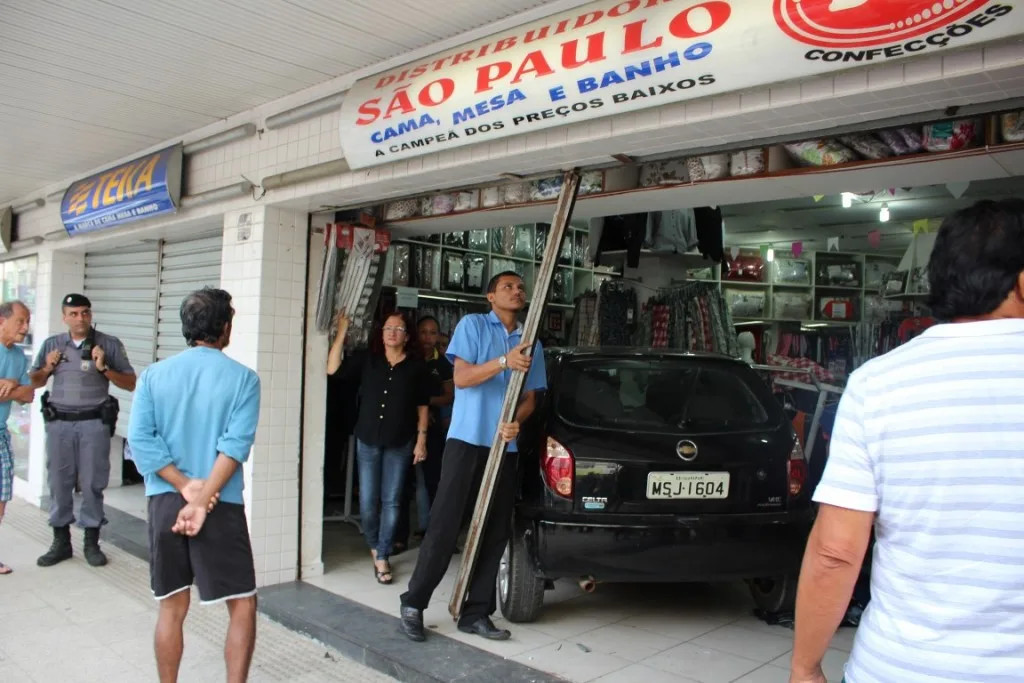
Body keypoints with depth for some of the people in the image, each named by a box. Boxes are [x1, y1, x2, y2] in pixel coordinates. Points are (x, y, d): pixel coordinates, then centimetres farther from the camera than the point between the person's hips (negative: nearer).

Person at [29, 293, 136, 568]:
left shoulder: (110, 344, 1)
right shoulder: (51, 344, 10)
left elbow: (130, 384, -1)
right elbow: (33, 383, 16)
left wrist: (104, 369, -14)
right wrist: (47, 368, -4)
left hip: (94, 423, -2)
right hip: (59, 423, 3)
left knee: (92, 483, 3)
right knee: (58, 483, 6)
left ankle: (92, 542, 13)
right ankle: (60, 542, 18)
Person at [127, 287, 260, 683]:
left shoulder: (154, 374, 3)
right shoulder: (243, 378, -5)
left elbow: (140, 438, -6)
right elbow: (235, 445, -15)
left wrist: (185, 486, -8)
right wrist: (202, 501, -16)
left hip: (164, 501, 4)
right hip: (222, 506, -4)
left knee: (172, 607, 16)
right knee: (243, 606, 8)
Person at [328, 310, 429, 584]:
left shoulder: (416, 366, 0)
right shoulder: (366, 360, 3)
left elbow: (422, 406, 3)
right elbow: (333, 368, -7)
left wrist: (421, 439, -1)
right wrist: (342, 333, -9)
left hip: (400, 444, -1)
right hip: (367, 440, 1)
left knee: (391, 501, 3)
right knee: (368, 501, 4)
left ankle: (382, 557, 13)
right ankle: (374, 546, 30)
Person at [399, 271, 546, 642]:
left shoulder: (531, 343, 15)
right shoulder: (472, 325, 3)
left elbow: (530, 397, 11)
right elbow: (461, 377, -7)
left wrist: (516, 421, -10)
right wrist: (504, 362, -20)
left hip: (505, 446, 5)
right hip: (467, 439, -4)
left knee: (495, 531, 5)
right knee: (444, 524, -5)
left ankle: (476, 613, 15)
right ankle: (413, 603, 8)